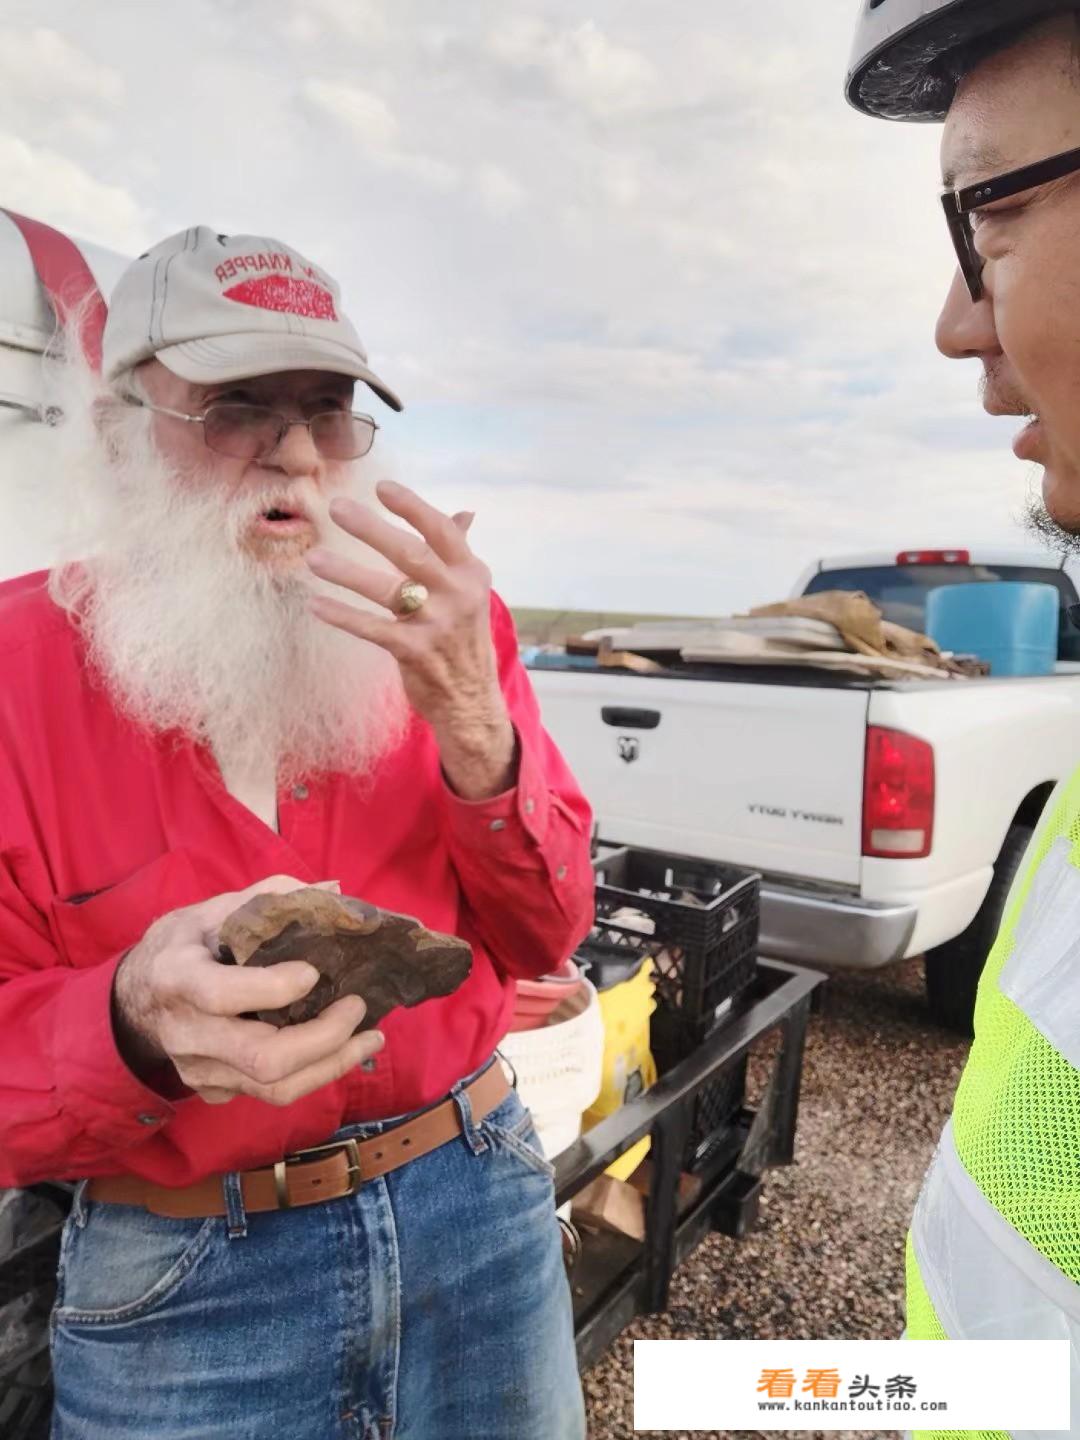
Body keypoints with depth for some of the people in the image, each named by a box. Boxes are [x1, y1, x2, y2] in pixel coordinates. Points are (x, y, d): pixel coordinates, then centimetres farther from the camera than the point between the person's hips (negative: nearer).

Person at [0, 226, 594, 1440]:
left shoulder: (439, 622, -5)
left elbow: (545, 939, -7)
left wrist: (473, 725, -24)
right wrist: (135, 1030, -32)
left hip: (478, 1199, 3)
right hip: (182, 1289, -2)